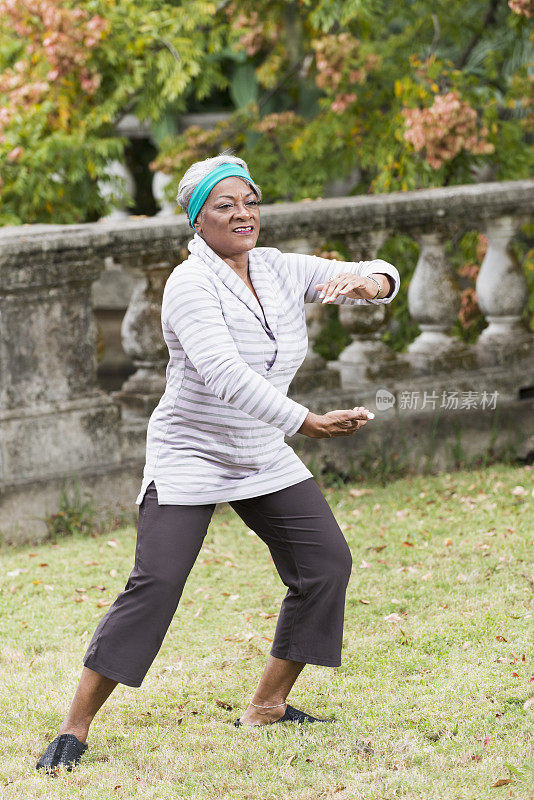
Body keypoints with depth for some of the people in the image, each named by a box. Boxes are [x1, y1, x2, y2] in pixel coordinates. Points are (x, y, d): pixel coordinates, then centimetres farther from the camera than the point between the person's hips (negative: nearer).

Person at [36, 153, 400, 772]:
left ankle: (266, 706, 14)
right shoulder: (191, 285, -19)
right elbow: (225, 375, -33)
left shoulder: (281, 270, 1)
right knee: (155, 583, -17)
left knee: (327, 562, 2)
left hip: (264, 458, 7)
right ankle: (75, 727, -12)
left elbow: (382, 279, 1)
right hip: (188, 457, -7)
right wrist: (307, 423, -38)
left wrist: (363, 282, -24)